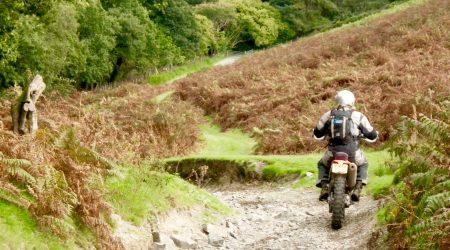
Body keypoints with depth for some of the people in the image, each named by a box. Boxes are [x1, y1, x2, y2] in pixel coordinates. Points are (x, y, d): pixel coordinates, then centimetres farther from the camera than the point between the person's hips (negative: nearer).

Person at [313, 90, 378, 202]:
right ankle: (357, 188, 11)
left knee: (322, 164, 32)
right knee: (363, 165, 32)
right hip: (352, 152, -1)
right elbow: (372, 136, 11)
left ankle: (324, 187, 9)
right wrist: (375, 134, 36)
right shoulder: (358, 116, 4)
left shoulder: (328, 115, 10)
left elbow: (317, 134, 19)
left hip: (333, 152, 1)